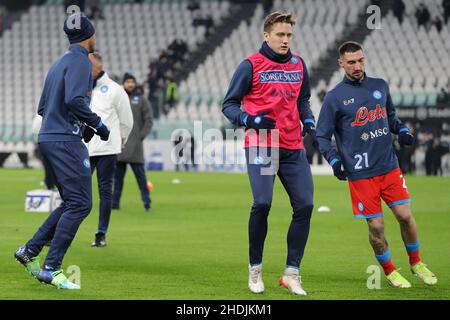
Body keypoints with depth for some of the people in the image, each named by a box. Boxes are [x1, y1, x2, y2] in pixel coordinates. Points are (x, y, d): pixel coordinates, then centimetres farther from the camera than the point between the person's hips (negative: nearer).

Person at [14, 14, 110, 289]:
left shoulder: (60, 62, 21)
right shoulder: (80, 61, -8)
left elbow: (43, 108, 24)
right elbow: (74, 100, -23)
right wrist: (98, 125, -12)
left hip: (49, 139, 10)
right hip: (65, 141, -10)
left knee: (73, 203, 14)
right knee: (80, 203, -11)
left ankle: (30, 251, 11)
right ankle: (52, 268, -14)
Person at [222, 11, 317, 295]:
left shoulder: (298, 64, 12)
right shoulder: (251, 66, -3)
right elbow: (229, 104, 0)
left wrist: (308, 121, 8)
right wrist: (250, 120, -18)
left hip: (293, 148, 5)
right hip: (260, 146, -5)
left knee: (304, 205, -4)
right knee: (262, 203, -18)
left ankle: (292, 273, 6)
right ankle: (255, 269, 1)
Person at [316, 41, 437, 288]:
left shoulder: (380, 86, 9)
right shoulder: (334, 98, -3)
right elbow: (322, 135, 0)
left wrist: (403, 131, 3)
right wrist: (334, 159, -15)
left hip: (389, 166, 3)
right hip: (360, 173, -3)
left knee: (405, 215, 0)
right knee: (376, 226, -3)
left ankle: (415, 263, 24)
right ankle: (389, 271, 19)